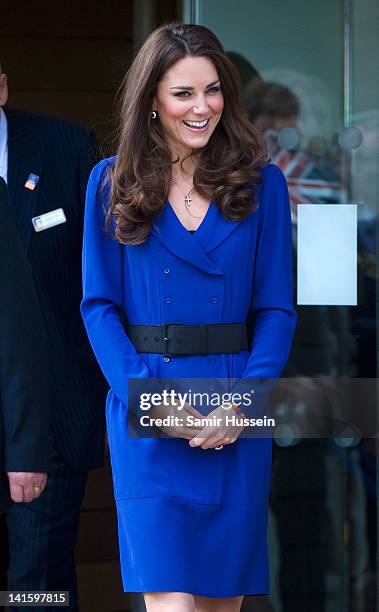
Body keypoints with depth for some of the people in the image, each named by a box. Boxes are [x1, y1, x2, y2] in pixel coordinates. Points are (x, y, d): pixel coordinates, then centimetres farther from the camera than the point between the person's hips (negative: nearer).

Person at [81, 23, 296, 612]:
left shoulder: (262, 184, 6)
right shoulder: (113, 183, 4)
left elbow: (277, 308, 4)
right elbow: (99, 305, 2)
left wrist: (244, 403, -11)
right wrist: (150, 398, -12)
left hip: (237, 421, 1)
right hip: (146, 414, -1)